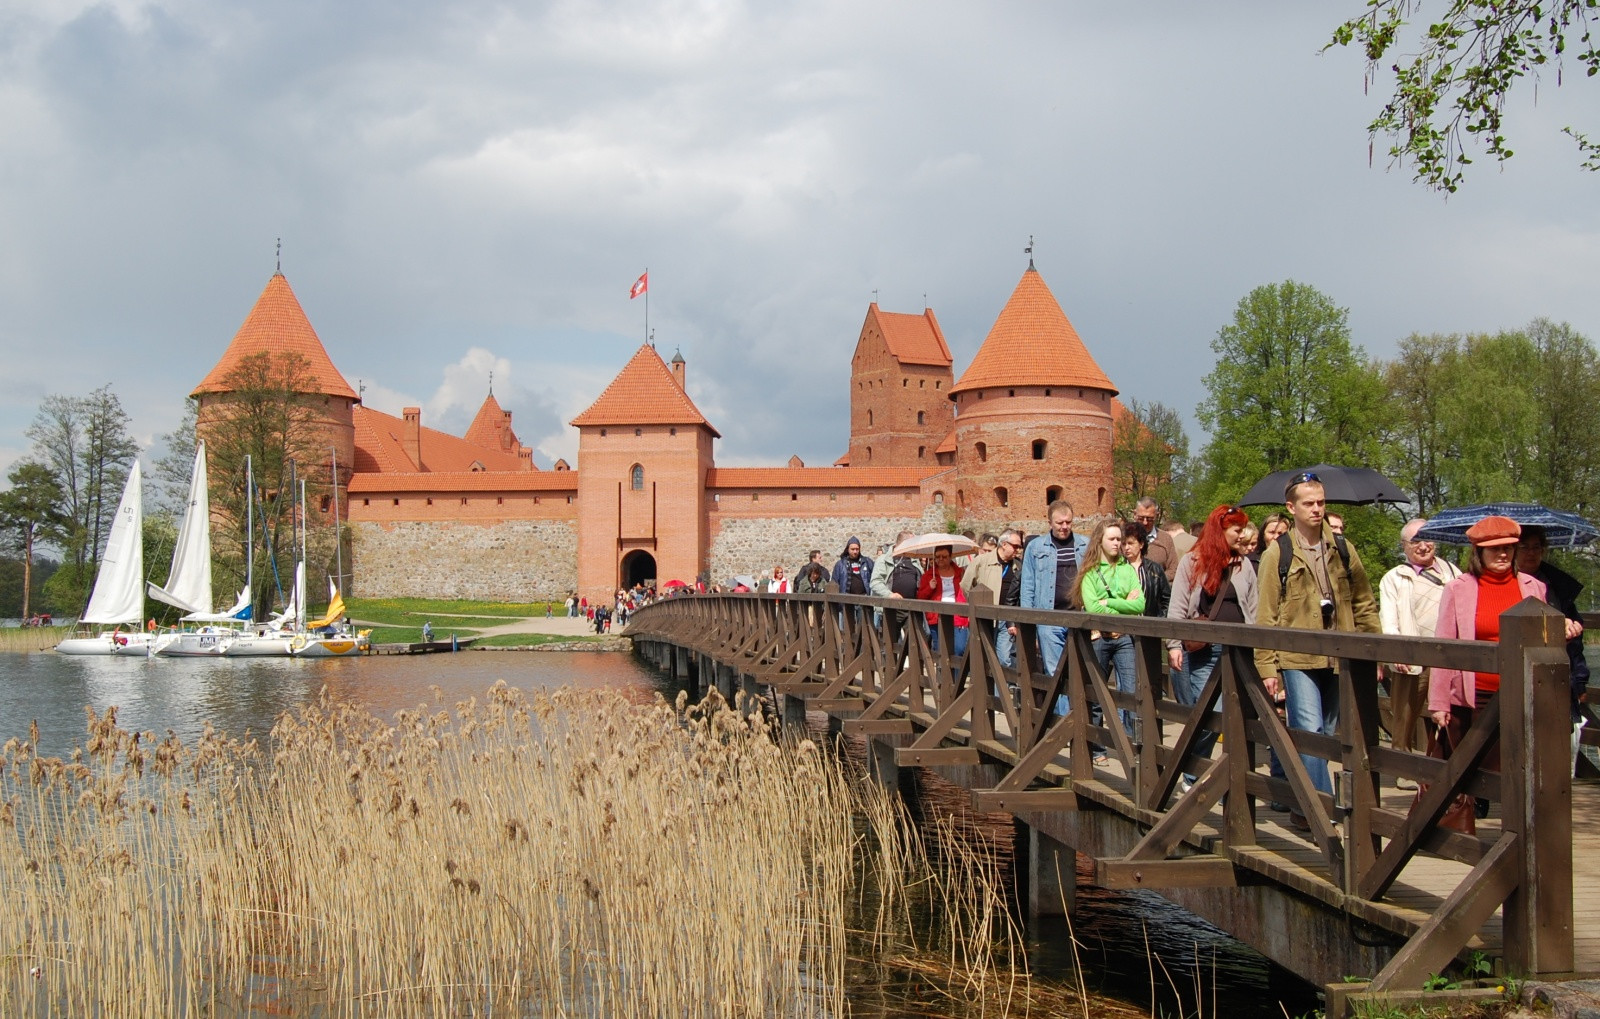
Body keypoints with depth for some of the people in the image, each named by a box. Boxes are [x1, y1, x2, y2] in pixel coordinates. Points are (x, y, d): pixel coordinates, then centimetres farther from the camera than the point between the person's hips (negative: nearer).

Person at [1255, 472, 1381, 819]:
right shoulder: (1278, 553, 0)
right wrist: (1267, 666, -6)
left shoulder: (1342, 549, 10)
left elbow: (1364, 603, 15)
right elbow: (1267, 615, -1)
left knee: (1327, 733, 9)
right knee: (1310, 732, -14)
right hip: (1298, 659, -4)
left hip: (1340, 658, 4)